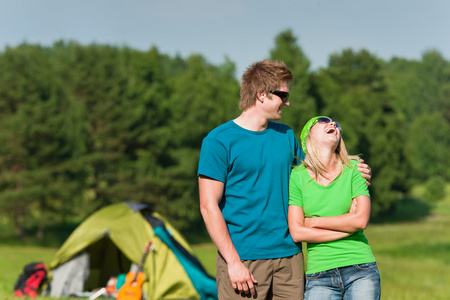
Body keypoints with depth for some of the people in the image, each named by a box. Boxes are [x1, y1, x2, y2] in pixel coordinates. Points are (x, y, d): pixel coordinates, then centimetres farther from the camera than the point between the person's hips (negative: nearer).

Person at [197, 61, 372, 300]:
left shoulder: (286, 136, 12)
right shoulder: (219, 141, -6)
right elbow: (209, 206, -9)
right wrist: (233, 261, -15)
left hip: (289, 255, 6)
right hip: (243, 259, -5)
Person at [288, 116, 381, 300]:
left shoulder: (353, 169, 4)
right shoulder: (297, 176, 2)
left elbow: (361, 220, -7)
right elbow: (296, 232, -5)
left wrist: (314, 222, -4)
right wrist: (346, 228, -7)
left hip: (361, 271, 1)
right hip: (320, 276, 0)